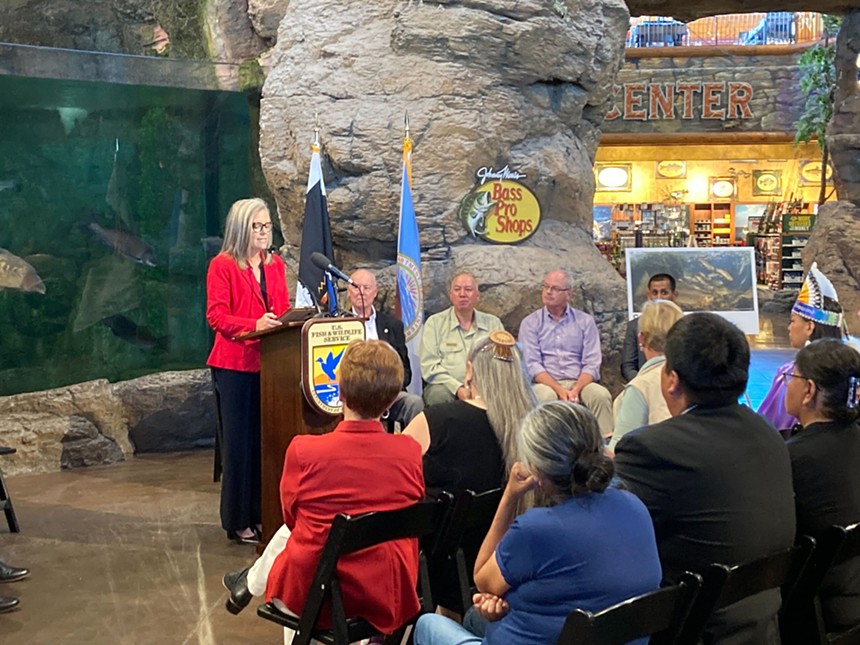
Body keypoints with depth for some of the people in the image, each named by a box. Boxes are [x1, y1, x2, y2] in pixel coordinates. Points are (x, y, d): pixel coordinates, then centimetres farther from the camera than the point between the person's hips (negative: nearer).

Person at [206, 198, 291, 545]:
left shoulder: (276, 265, 15)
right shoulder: (222, 265, -3)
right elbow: (216, 316, -11)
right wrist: (254, 324, -25)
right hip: (236, 364, -5)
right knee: (239, 440, -1)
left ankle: (263, 514, 15)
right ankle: (238, 521, 8)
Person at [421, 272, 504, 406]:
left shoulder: (493, 323, 14)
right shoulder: (434, 323, 8)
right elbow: (429, 366, -1)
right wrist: (458, 388, -16)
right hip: (447, 386, -1)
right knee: (439, 394, -35)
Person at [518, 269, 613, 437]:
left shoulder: (585, 321, 12)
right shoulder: (530, 323, 9)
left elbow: (592, 363, 3)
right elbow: (532, 364, -2)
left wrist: (575, 390, -15)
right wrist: (560, 390, -16)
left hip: (579, 382, 2)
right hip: (546, 383, -1)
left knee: (601, 395, -28)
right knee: (545, 396, -35)